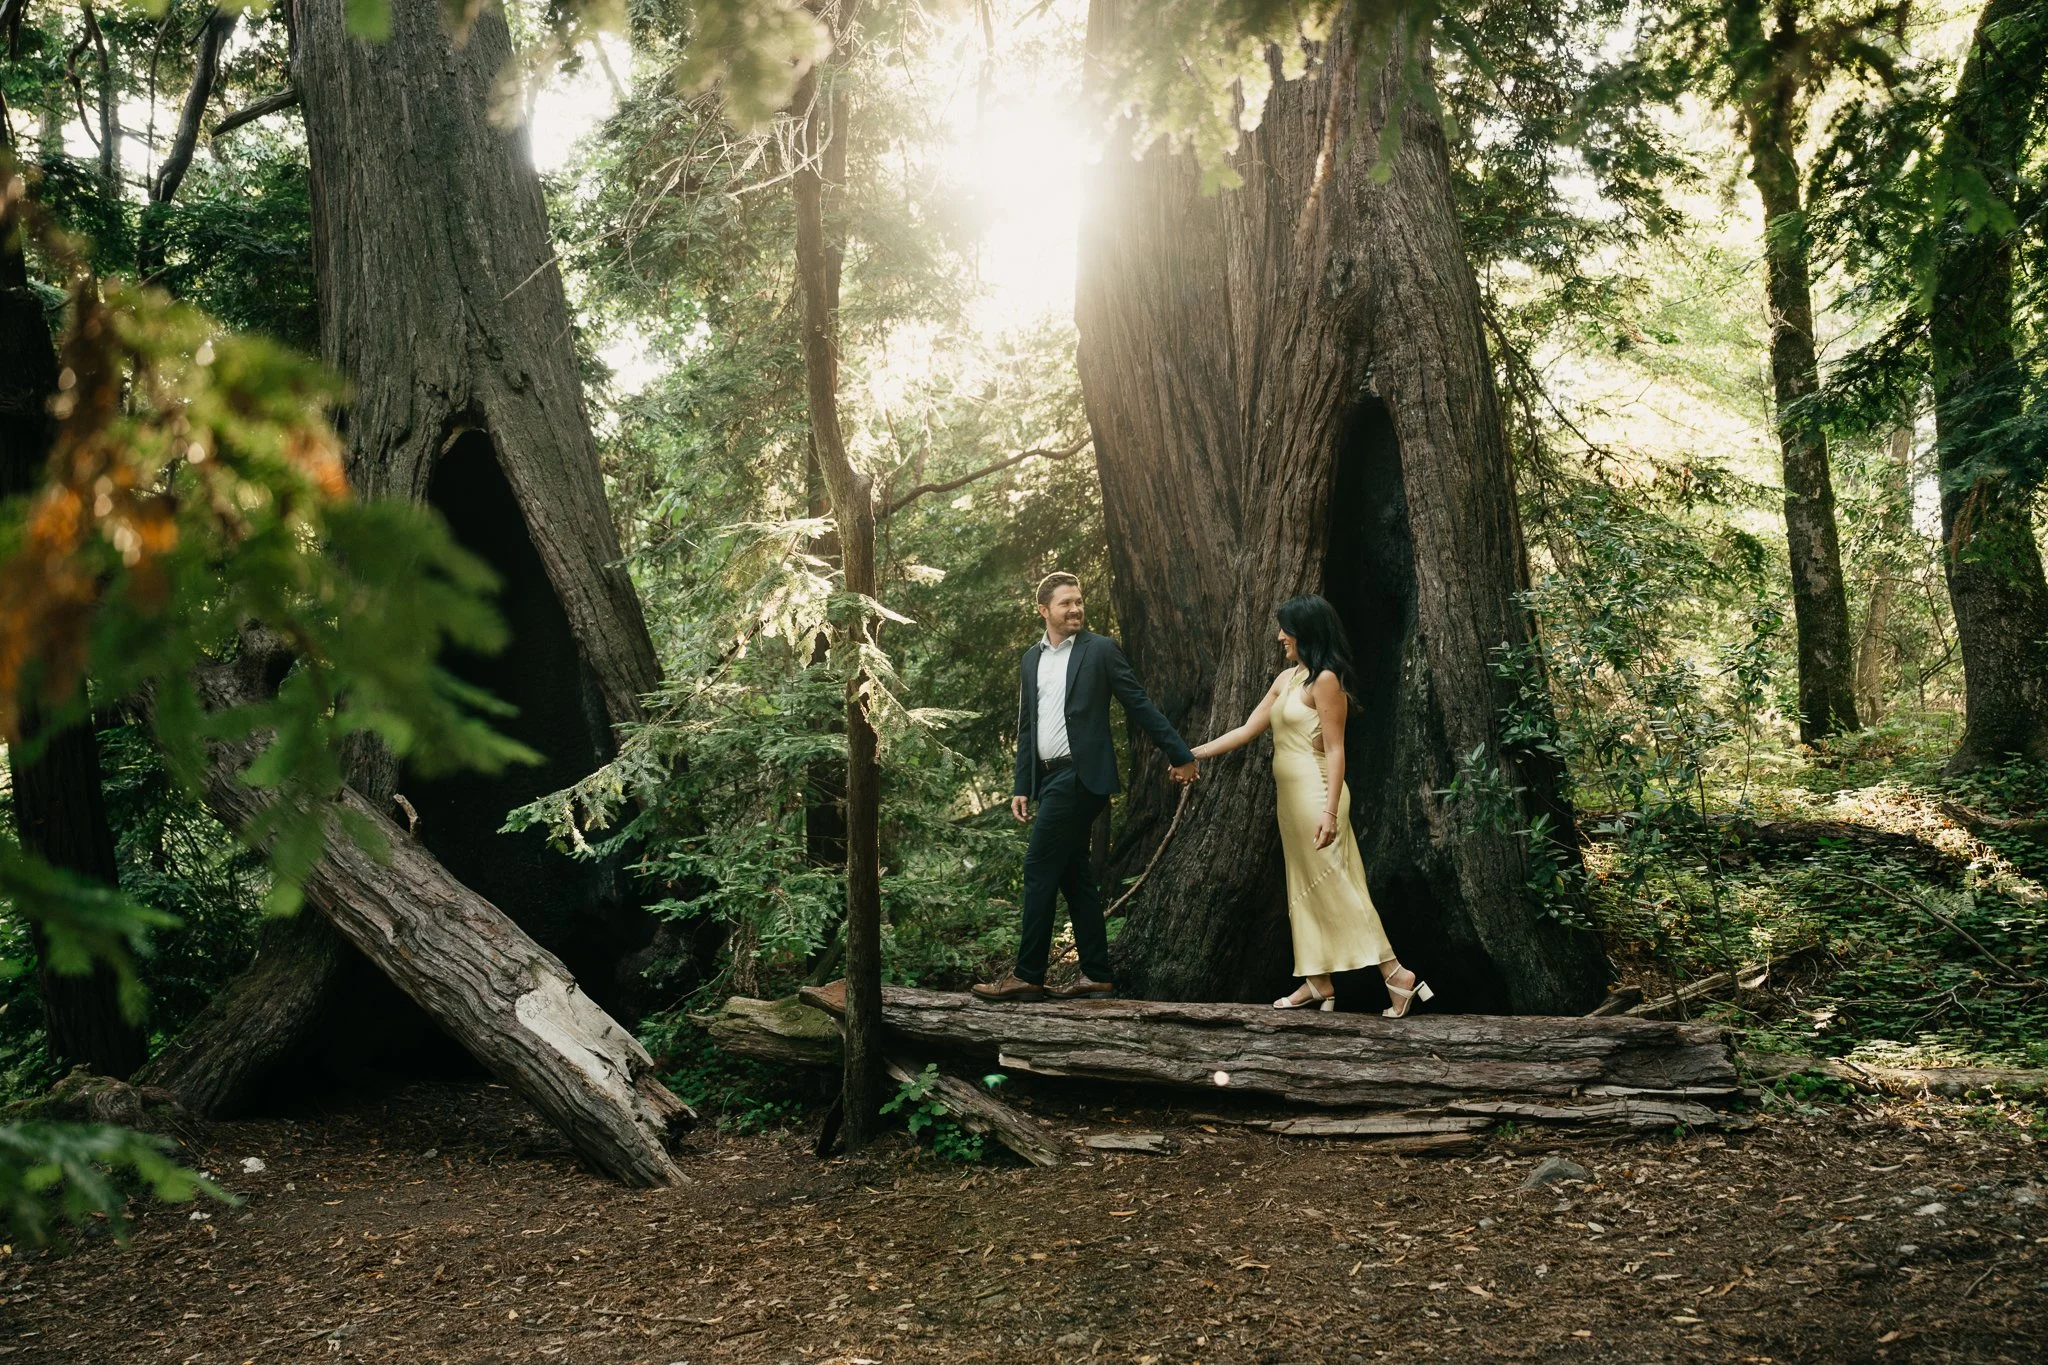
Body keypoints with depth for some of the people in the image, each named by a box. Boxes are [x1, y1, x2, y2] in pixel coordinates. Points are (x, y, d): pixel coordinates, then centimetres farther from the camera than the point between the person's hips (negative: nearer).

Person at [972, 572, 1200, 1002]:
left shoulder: (1100, 650, -3)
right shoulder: (1031, 660, 15)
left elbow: (1139, 705, -1)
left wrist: (1180, 754, -1)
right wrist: (1022, 787, 13)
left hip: (1080, 775, -7)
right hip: (1049, 778, 7)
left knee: (1039, 869, -9)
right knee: (1073, 874, 9)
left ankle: (1028, 976, -3)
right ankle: (1096, 975, 15)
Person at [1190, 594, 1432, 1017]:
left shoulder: (1325, 680, -13)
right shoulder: (1287, 678, 12)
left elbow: (1335, 750, -17)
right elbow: (1248, 730, 15)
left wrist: (1330, 812, -23)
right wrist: (1194, 753, 13)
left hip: (1314, 795, -9)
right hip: (1290, 796, 9)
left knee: (1333, 887, -8)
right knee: (1305, 890, 10)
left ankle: (1397, 975, -4)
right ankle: (1319, 983, 16)